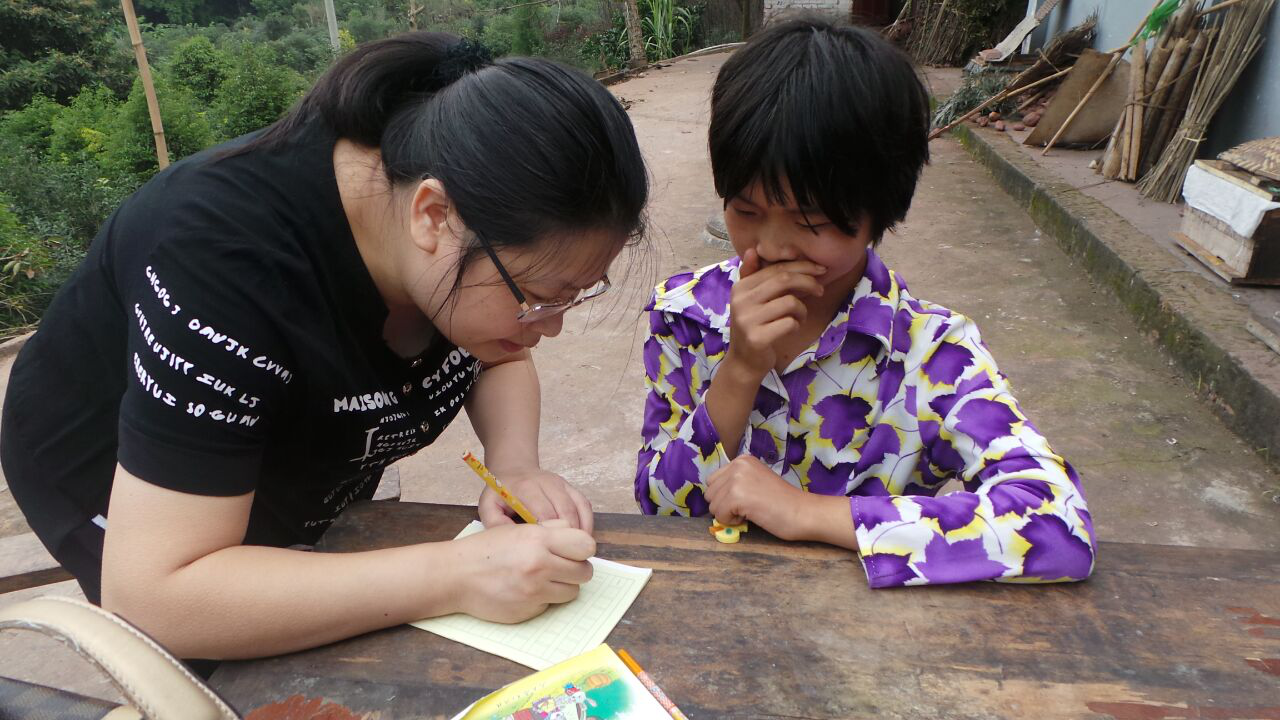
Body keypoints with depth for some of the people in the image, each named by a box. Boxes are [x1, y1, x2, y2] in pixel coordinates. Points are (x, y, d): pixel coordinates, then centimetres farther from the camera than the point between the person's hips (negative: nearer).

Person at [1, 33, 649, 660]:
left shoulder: (470, 206, -21)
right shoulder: (228, 260, -40)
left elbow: (501, 360, -4)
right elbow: (152, 596, -41)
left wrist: (516, 464, -24)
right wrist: (455, 574, -46)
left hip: (298, 490, 6)